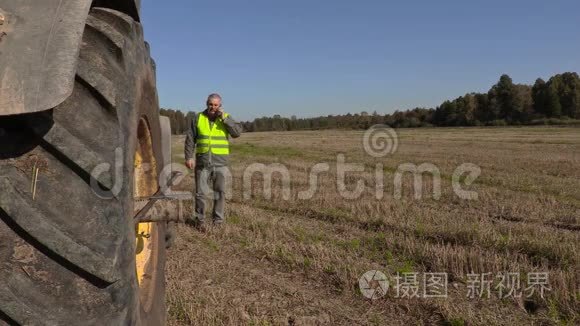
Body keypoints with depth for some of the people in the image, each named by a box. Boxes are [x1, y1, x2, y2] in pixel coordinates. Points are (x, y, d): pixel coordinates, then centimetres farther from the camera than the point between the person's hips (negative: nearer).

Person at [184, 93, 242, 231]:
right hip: (202, 162, 0)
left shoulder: (226, 118, 4)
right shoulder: (198, 118, 5)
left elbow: (237, 132, -11)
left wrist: (224, 117, -15)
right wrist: (189, 157, -4)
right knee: (201, 193, 2)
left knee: (220, 193, 5)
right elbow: (190, 139, 5)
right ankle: (199, 220, 16)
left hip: (220, 163, 0)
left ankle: (218, 220, 18)